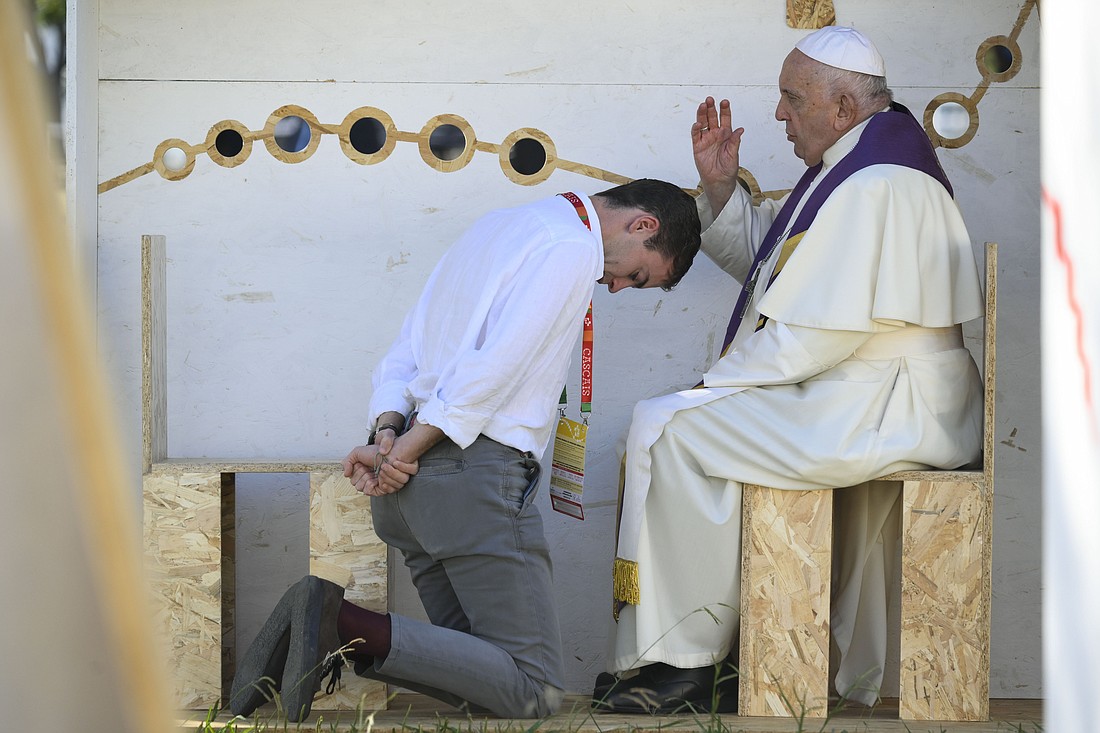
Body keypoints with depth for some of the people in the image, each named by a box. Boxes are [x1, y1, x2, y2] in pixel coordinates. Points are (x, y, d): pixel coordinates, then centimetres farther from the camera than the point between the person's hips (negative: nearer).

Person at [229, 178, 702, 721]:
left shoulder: (500, 227, 22)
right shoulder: (571, 248, -8)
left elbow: (405, 350, 16)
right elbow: (491, 369, -18)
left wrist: (388, 431, 2)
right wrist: (404, 452, -12)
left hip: (413, 475, 10)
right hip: (477, 474, -10)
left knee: (482, 671, 12)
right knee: (533, 691, -7)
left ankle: (319, 625, -6)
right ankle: (345, 626, -20)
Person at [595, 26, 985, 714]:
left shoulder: (875, 186, -19)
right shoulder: (852, 167, 16)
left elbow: (821, 332, -24)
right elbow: (762, 257, 27)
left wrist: (721, 380, -12)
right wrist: (721, 186, 10)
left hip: (883, 415, -11)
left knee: (665, 429, -16)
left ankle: (680, 662, -9)